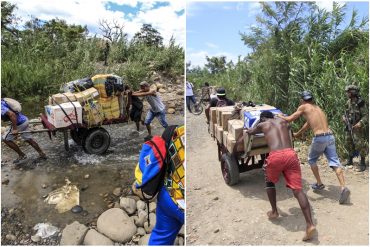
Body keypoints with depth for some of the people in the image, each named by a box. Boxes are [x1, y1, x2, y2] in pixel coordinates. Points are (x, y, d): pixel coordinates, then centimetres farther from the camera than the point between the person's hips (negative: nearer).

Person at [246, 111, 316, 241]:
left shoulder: (262, 125, 20)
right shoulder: (283, 122, 27)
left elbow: (249, 132, 39)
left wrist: (253, 128, 61)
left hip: (275, 156, -2)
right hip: (291, 154, 3)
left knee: (270, 182, 25)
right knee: (297, 190, 2)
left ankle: (274, 211, 30)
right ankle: (310, 224, -8)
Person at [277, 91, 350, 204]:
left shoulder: (303, 107, 3)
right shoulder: (317, 108, 24)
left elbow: (289, 119, 5)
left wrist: (280, 116, 26)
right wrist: (297, 134, 46)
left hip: (319, 138, -5)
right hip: (330, 136, 5)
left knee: (312, 160, 18)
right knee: (334, 162, 2)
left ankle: (319, 184, 23)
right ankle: (343, 187, -11)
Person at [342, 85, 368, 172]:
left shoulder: (360, 103, -17)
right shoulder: (349, 102, 4)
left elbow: (366, 116, -17)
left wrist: (360, 123, -31)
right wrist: (344, 117, 0)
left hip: (358, 128, -7)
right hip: (349, 127, 7)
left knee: (360, 145, -4)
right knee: (349, 144, 15)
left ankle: (362, 164, 8)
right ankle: (350, 160, 31)